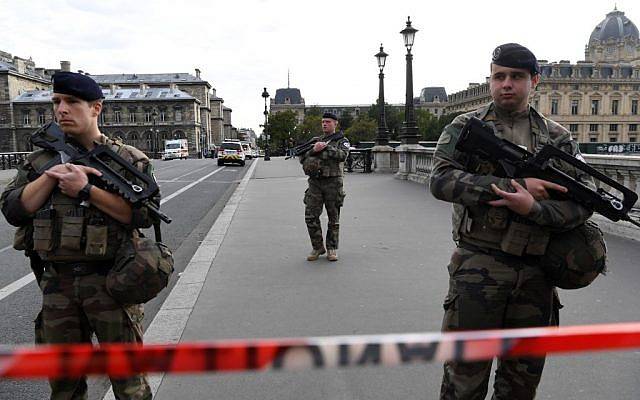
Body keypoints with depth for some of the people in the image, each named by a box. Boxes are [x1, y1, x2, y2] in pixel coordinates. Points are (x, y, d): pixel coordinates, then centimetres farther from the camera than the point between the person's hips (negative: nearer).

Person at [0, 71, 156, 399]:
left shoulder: (129, 159, -3)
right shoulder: (42, 159, 9)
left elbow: (145, 214, -14)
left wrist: (87, 190, -19)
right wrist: (51, 176, -12)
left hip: (111, 282, -3)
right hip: (57, 284, 4)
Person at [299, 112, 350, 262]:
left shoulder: (342, 141, 6)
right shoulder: (315, 141, 16)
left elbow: (342, 155, -15)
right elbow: (302, 159, 8)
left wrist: (325, 147, -15)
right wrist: (313, 150, -9)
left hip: (333, 183, -3)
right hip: (315, 182, 3)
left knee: (333, 218, 3)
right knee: (310, 216, -4)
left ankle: (332, 249, 14)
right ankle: (317, 247, 10)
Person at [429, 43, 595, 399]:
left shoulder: (558, 138, 8)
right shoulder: (466, 127, 1)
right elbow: (441, 180, -14)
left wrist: (534, 208, -18)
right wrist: (516, 185, -18)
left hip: (536, 273, 4)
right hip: (478, 268, -3)